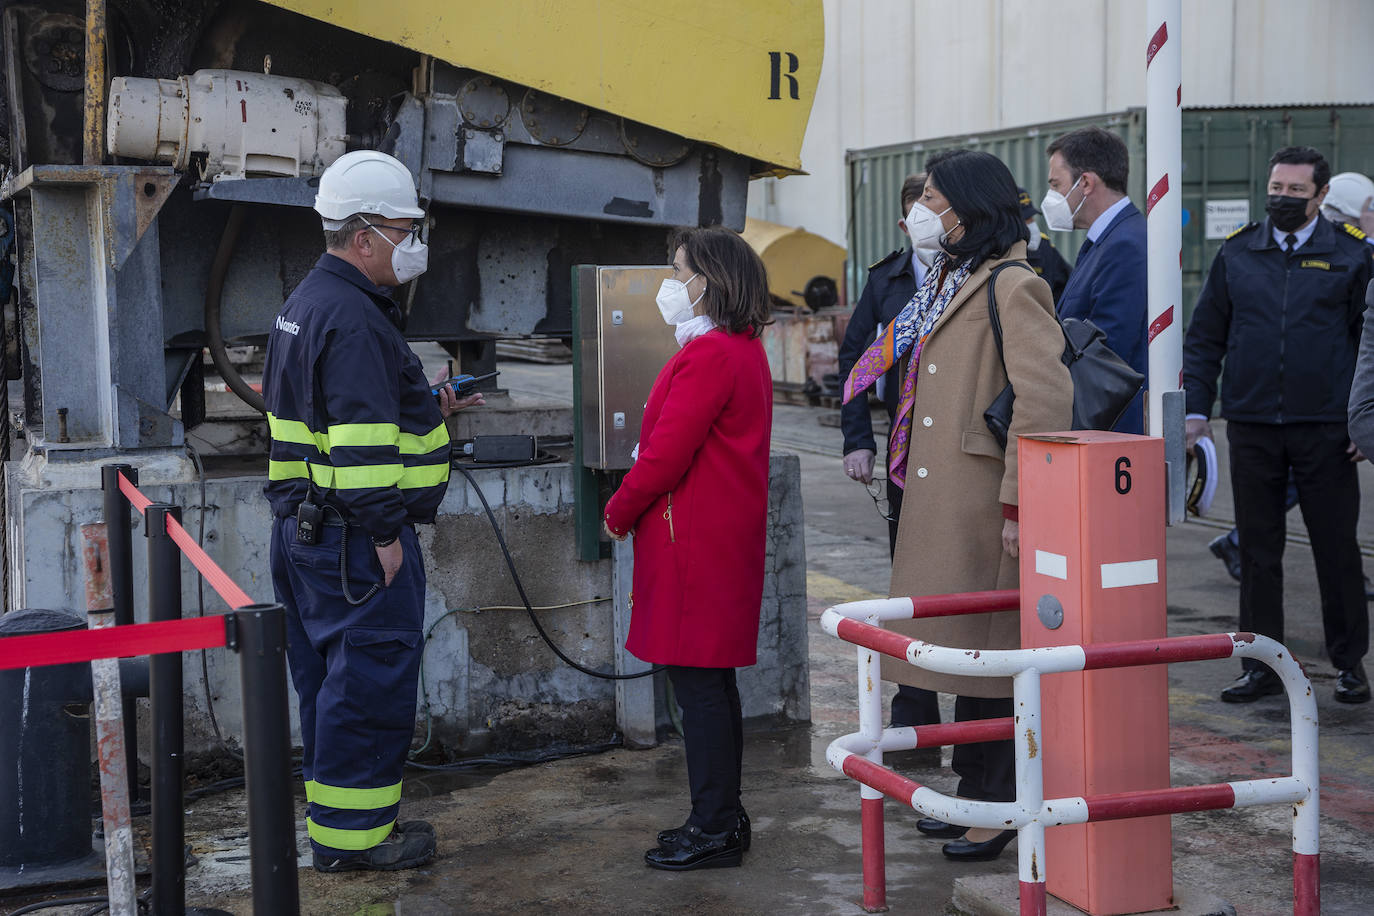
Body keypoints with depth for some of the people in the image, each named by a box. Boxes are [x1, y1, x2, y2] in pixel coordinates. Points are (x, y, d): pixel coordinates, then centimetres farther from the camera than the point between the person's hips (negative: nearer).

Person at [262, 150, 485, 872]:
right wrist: (383, 531, -21)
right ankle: (350, 834, 4)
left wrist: (429, 410, 24)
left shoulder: (310, 303, 17)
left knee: (330, 674, 16)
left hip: (306, 529, 11)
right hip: (355, 539, -11)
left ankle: (336, 813, 27)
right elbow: (361, 440, -23)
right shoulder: (351, 318, -18)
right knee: (372, 675, -3)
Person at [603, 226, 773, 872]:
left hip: (696, 544, -11)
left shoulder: (709, 354, -18)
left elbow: (666, 455, -20)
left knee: (699, 684, -4)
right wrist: (634, 509, 16)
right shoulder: (744, 349, 16)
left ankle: (715, 832, 2)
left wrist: (618, 514, -6)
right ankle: (722, 817, 24)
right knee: (713, 683, 16)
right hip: (727, 534, 11)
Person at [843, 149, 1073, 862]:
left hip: (985, 505, -9)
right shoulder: (949, 281, 17)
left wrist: (1019, 504, -23)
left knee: (988, 651, -1)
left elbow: (1046, 399, -23)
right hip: (939, 502, 9)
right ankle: (973, 791, 27)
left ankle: (1001, 807, 10)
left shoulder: (1011, 286, -14)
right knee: (959, 646, 15)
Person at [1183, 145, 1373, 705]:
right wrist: (1196, 409, 2)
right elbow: (1204, 339, 10)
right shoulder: (1236, 254, 8)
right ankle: (1261, 664, 16)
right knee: (1258, 551, 7)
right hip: (1251, 427, 2)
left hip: (1325, 428, -2)